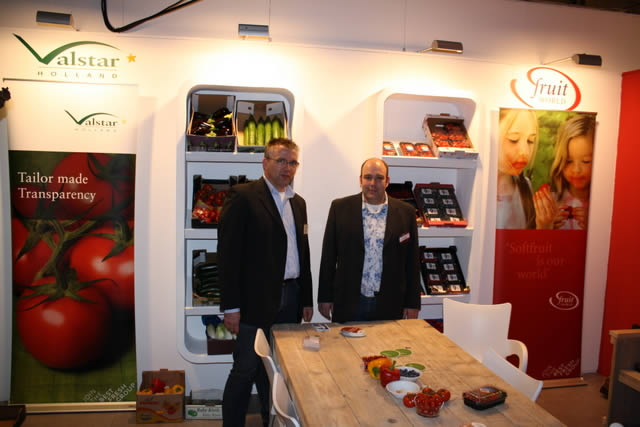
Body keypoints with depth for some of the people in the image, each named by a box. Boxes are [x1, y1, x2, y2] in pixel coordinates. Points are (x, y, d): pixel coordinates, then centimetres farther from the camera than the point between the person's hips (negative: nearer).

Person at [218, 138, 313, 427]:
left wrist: (307, 300, 15)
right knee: (245, 371, 4)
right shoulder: (242, 196, -7)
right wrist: (231, 306, -14)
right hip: (256, 302, -6)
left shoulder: (298, 203, 14)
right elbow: (228, 254, -11)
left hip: (290, 299, 6)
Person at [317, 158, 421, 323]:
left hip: (389, 304, 1)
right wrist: (325, 297, 2)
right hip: (348, 302, 0)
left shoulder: (405, 212, 2)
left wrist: (412, 304, 3)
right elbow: (329, 256, 3)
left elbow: (412, 261, 4)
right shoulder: (340, 208, 0)